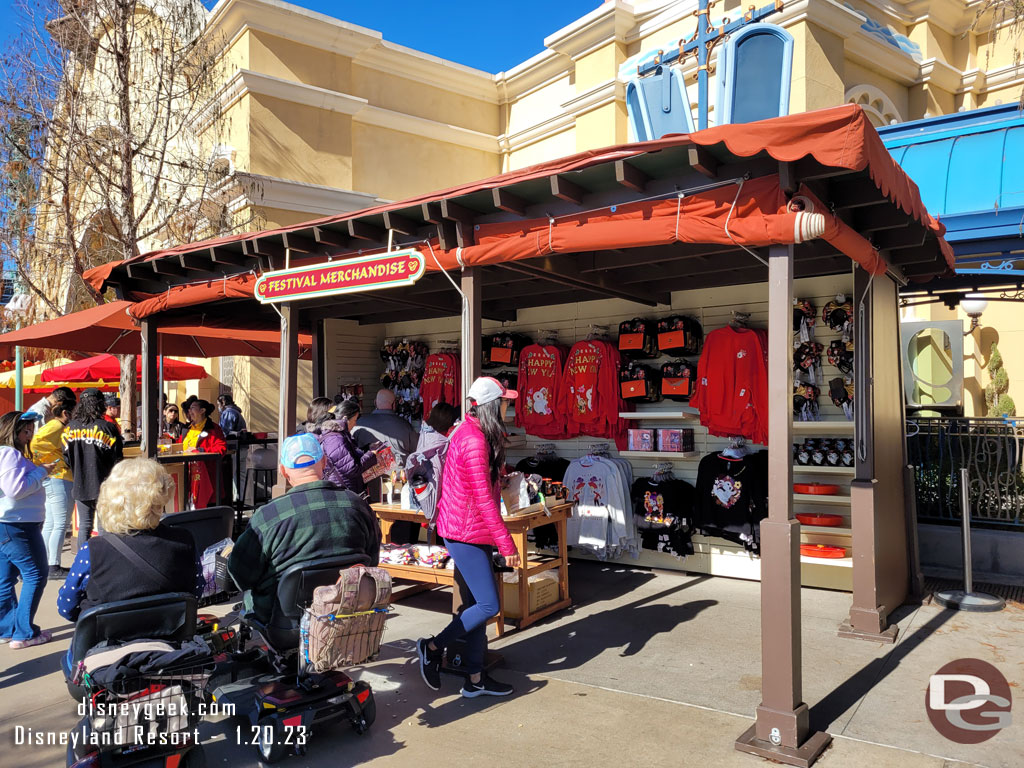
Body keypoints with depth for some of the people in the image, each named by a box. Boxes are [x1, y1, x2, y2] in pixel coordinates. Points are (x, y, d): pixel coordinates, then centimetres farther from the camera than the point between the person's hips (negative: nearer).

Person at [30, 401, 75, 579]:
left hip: (51, 480, 10)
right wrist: (58, 461, -19)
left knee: (50, 524, 13)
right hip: (59, 479, -10)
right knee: (60, 524, -6)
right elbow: (36, 443, -25)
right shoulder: (56, 426, -11)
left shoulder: (51, 426, 19)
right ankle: (53, 568, -3)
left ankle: (45, 564, 19)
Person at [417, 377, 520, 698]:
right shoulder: (476, 441, -20)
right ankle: (432, 647, 7)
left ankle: (475, 679, 20)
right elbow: (483, 498, -22)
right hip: (467, 532, -10)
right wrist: (507, 544, -18)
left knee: (481, 601, 12)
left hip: (468, 530, 10)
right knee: (488, 605, -7)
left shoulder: (466, 431, 11)